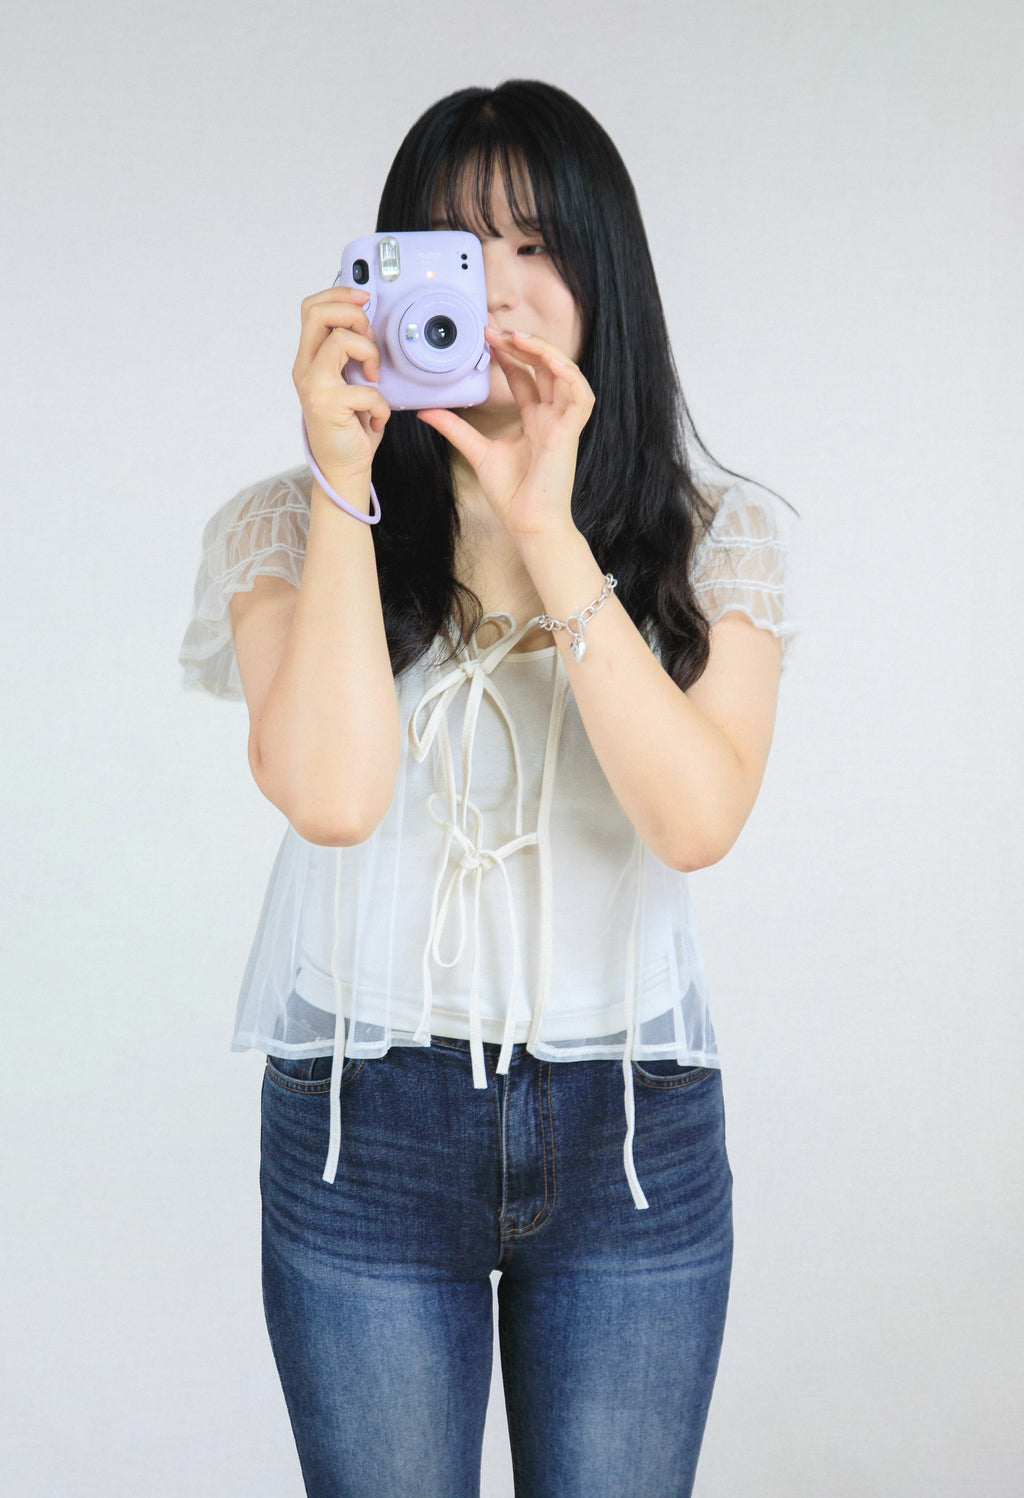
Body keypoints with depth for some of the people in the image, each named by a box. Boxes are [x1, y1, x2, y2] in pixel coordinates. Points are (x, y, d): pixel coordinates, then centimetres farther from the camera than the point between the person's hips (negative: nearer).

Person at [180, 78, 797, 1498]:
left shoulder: (721, 532, -1)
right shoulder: (288, 527, -3)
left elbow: (697, 817, -16)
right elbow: (333, 792, -19)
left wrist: (549, 532, -22)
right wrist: (342, 478, -20)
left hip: (635, 1129, 1)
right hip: (367, 1129, 0)